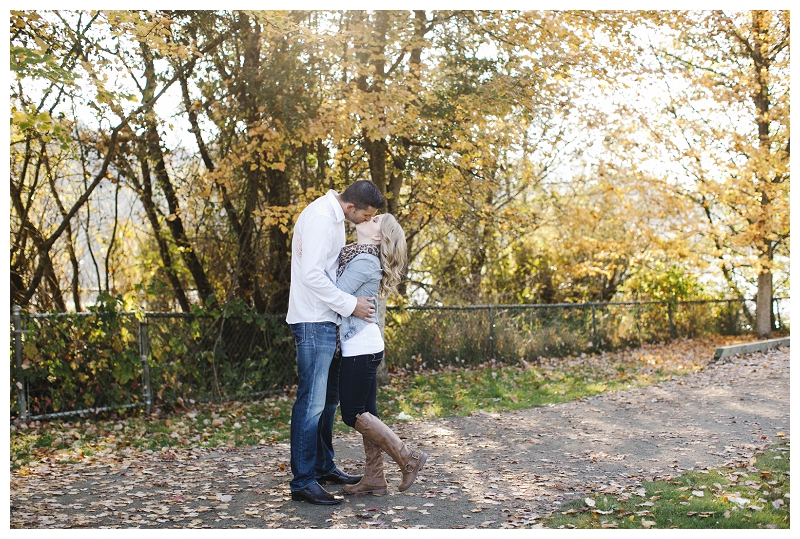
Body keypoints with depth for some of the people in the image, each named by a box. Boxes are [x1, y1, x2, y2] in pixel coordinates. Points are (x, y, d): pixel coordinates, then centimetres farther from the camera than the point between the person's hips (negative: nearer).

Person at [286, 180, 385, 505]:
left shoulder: (333, 217, 15)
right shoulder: (320, 218, -17)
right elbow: (311, 275, -24)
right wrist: (350, 305, -19)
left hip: (326, 321, 11)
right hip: (313, 322, -11)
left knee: (328, 399, 17)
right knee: (312, 401, -8)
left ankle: (323, 466, 29)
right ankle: (302, 482, -2)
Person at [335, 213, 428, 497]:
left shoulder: (364, 260, -17)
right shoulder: (355, 254, 13)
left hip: (360, 348, -9)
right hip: (363, 346, 9)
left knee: (353, 414, -1)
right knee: (366, 412, 11)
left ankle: (409, 457, 5)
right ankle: (374, 479, 17)